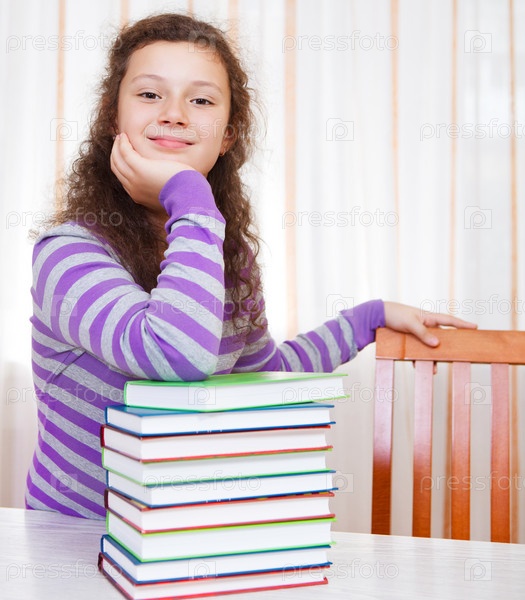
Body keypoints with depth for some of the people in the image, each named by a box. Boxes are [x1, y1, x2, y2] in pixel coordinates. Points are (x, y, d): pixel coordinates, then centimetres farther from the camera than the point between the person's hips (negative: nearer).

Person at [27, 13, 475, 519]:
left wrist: (371, 316, 20)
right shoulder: (69, 252, -19)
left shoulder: (230, 253, 2)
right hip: (74, 539, -3)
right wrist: (189, 198, -28)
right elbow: (181, 356, -38)